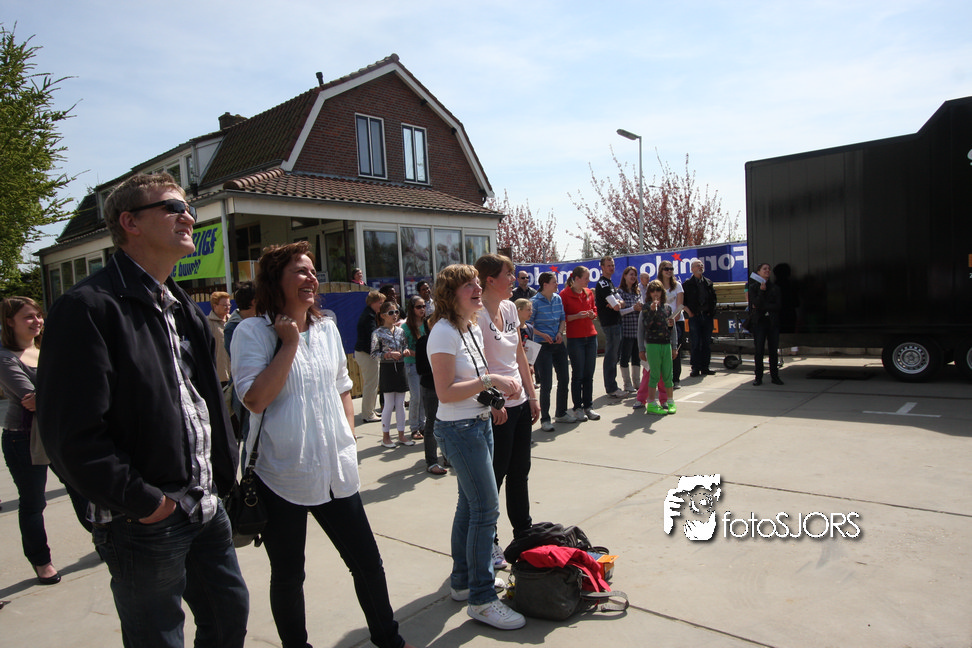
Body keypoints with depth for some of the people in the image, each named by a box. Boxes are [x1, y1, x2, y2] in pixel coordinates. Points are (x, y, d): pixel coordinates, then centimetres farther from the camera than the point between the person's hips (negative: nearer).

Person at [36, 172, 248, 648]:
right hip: (146, 523, -8)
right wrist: (142, 502, -16)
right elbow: (73, 434, -21)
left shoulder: (184, 308, 12)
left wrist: (222, 476, 10)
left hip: (207, 508, 8)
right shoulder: (90, 307, -16)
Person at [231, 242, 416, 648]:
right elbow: (255, 400, -19)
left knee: (368, 562, 13)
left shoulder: (327, 328, 8)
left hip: (336, 473, 5)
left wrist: (349, 441, 9)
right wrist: (290, 344, -16)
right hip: (282, 477, -4)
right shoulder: (253, 332, -8)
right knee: (288, 575, 13)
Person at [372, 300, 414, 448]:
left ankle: (401, 435, 19)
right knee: (389, 405, 1)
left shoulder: (400, 331, 8)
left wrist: (406, 351, -5)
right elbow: (374, 354, -9)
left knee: (400, 404, 9)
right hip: (387, 370, -5)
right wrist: (389, 355, -21)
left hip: (400, 368, 5)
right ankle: (385, 436, 14)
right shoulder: (378, 333, -7)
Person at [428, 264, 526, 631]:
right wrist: (489, 381, -23)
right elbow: (446, 392, -23)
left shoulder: (473, 329, 10)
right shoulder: (445, 332, -18)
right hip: (458, 430, -9)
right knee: (486, 509, -6)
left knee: (470, 506, 17)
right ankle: (481, 600, 7)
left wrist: (500, 390, 4)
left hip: (479, 424, 9)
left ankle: (462, 581, 32)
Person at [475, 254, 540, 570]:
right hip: (496, 407, -8)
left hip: (519, 402, 8)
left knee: (519, 472, 18)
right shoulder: (478, 314, -16)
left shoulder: (510, 307, 8)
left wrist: (532, 395, 13)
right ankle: (488, 544, 20)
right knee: (494, 475, 4)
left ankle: (523, 533, 34)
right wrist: (494, 402, -19)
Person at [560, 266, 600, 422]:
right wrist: (577, 316, -19)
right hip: (575, 338, -5)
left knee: (589, 374, 7)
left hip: (591, 336, 5)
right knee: (578, 374, 0)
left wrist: (592, 314, -2)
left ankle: (588, 406, 16)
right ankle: (577, 408, 11)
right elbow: (562, 317, -7)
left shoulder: (589, 292, 11)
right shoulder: (565, 294, -6)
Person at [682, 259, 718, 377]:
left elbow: (713, 298, 18)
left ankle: (705, 367, 13)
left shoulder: (708, 282, 13)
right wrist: (688, 311, -8)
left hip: (707, 316, 4)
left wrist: (712, 311, 6)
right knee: (695, 344, -3)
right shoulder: (687, 283, 1)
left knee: (707, 343, 6)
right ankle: (696, 369, 2)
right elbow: (682, 300, 1)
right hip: (695, 317, -4)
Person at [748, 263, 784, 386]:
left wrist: (761, 307, -8)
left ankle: (774, 376, 9)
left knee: (774, 350, 1)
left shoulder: (775, 287, 10)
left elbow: (778, 305, -1)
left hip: (773, 322, 2)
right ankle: (758, 377, 2)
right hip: (759, 322, -2)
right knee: (759, 350, -3)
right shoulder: (753, 287, 4)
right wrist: (761, 291, -20)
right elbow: (756, 304, -10)